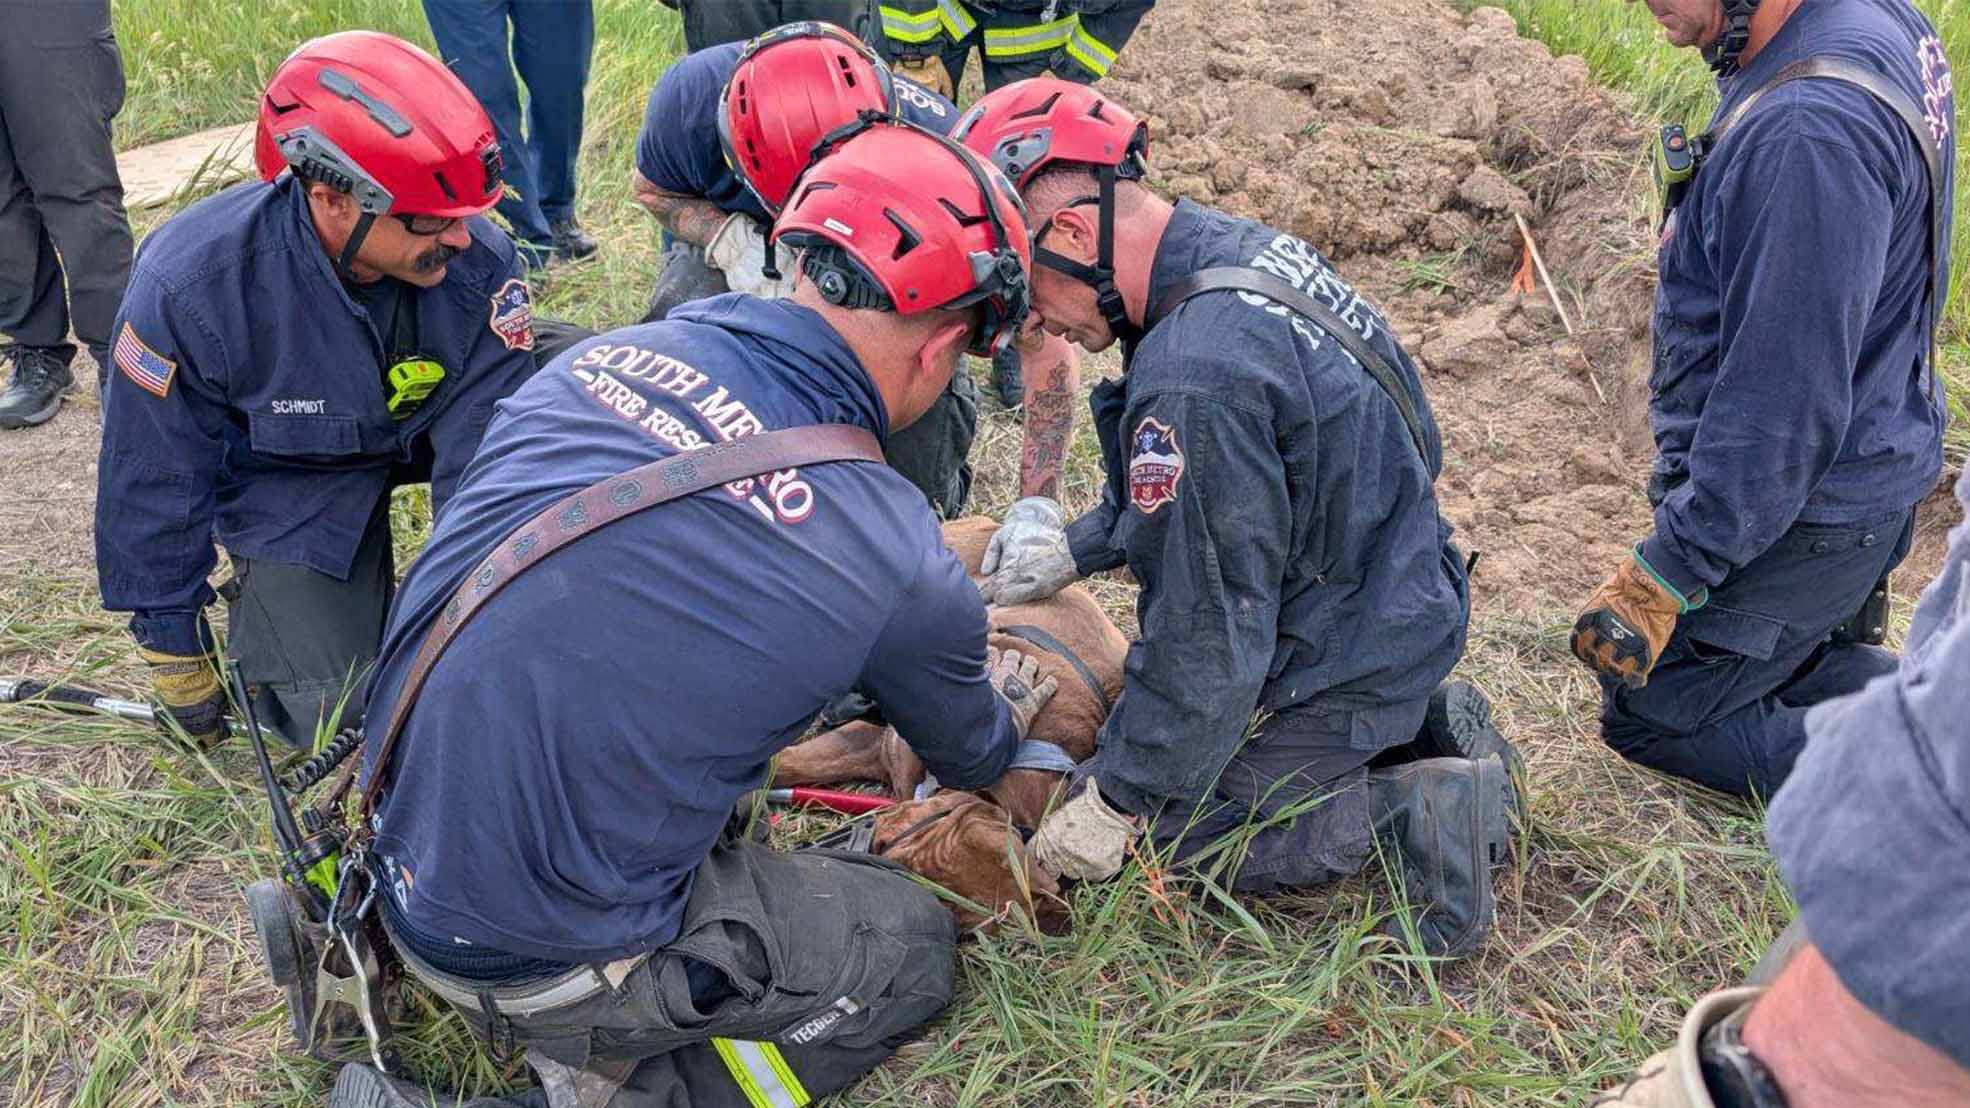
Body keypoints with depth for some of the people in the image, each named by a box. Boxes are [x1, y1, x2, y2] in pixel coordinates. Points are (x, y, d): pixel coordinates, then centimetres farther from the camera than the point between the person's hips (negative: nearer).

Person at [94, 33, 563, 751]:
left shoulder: (480, 261, -29)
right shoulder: (188, 284, -32)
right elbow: (153, 480, -18)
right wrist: (174, 649, -7)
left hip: (425, 424, 3)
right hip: (290, 480, -3)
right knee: (339, 717, -14)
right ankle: (259, 593, 18)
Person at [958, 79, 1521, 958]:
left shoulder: (1194, 379, -32)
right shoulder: (1241, 250, -1)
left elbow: (1207, 637, -25)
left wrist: (1114, 802, -13)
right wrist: (1076, 547, 11)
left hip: (1335, 670, -9)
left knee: (1149, 825, 2)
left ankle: (1403, 816, -4)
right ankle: (1425, 726, 15)